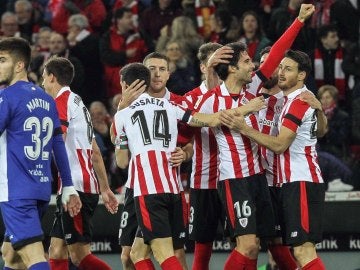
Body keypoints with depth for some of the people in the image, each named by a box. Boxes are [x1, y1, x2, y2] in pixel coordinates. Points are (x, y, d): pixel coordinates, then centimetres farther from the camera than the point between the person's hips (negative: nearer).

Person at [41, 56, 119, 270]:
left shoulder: (62, 101, -7)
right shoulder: (78, 103, 23)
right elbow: (95, 152, 25)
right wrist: (105, 189, 27)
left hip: (75, 186, -9)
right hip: (88, 186, 9)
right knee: (56, 252, 7)